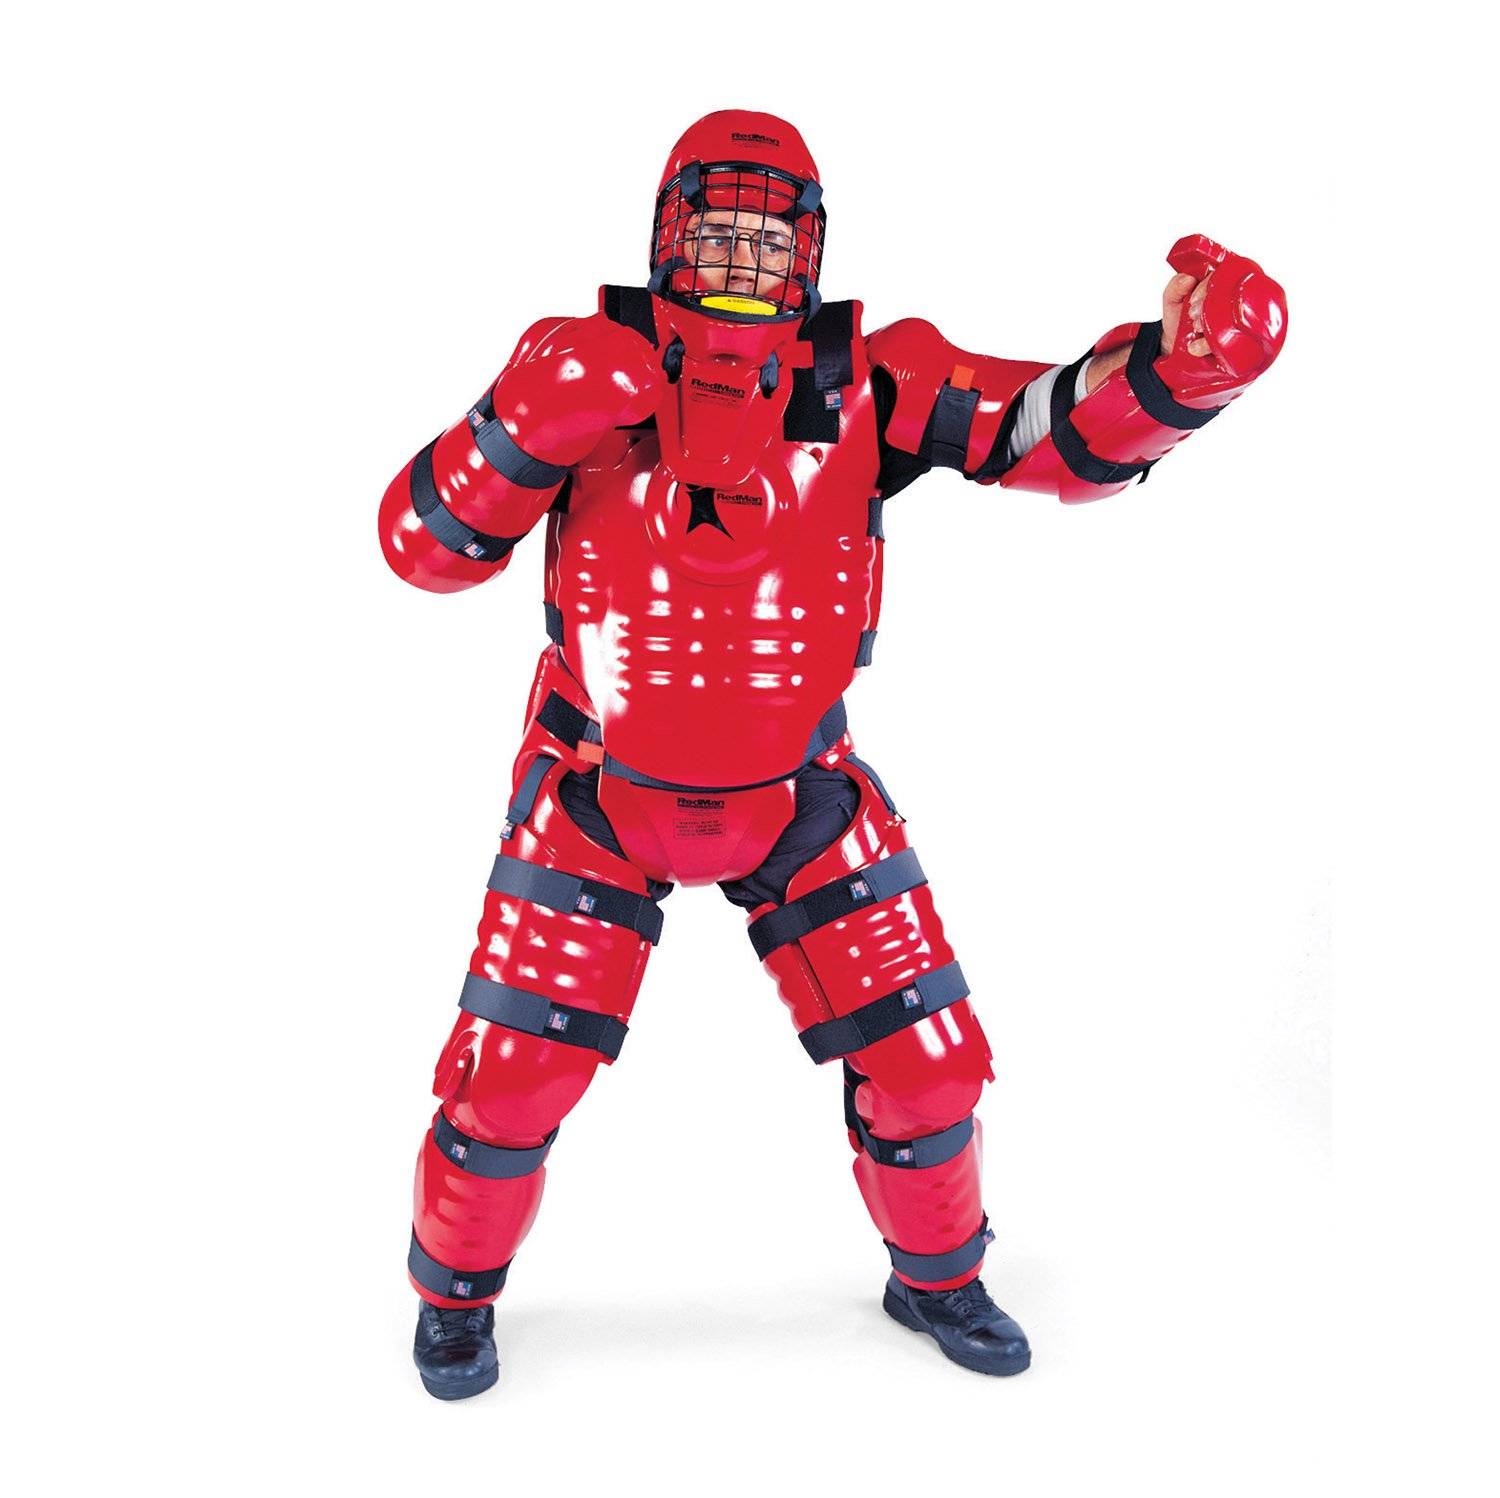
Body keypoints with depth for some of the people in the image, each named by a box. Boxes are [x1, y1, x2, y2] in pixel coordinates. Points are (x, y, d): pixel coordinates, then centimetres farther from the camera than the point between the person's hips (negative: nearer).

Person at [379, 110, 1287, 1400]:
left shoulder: (864, 383, -9)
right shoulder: (585, 369, -9)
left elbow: (1067, 432, -17)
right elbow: (424, 546, -10)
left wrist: (1180, 361, -37)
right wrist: (522, 430, -28)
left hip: (795, 795, 1)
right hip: (597, 795, -1)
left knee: (922, 1063, 5)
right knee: (507, 1079, 2)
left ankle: (937, 1277, 37)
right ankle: (455, 1287, 35)